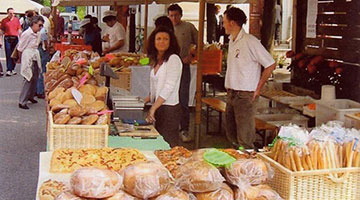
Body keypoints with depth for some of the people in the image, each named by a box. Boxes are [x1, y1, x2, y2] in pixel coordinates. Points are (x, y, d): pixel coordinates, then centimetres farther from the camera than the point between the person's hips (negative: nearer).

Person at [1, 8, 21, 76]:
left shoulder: (17, 20, 7)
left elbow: (19, 29, 10)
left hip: (15, 38, 2)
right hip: (7, 38, -2)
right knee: (8, 55, -5)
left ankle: (12, 69, 18)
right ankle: (9, 70, -7)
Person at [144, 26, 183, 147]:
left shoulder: (173, 59, -11)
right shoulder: (156, 61, 14)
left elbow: (169, 87, -17)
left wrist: (153, 108, -17)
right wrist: (146, 100, 11)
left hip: (169, 109, -8)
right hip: (158, 108, 8)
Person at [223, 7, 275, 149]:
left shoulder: (250, 41, -14)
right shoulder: (231, 41, 13)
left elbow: (270, 65, -12)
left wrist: (258, 89, -9)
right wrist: (229, 87, 12)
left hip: (245, 95, -9)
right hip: (231, 94, 9)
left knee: (245, 140, -6)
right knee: (231, 135, 16)